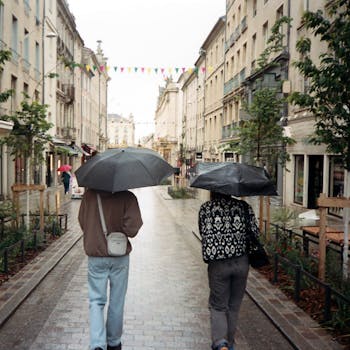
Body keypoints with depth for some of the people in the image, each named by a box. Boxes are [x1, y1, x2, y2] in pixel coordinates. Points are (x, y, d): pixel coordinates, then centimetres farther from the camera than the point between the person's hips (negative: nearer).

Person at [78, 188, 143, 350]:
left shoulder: (89, 195, -6)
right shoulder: (127, 197, -15)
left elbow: (82, 222, 3)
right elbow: (132, 228, -21)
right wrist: (120, 229, -1)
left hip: (95, 256, 1)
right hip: (119, 258, -1)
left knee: (96, 301, 11)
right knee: (117, 302, 15)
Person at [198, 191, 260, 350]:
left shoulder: (205, 208, -1)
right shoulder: (244, 206, 1)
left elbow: (204, 234, 4)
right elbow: (255, 232, 0)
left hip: (217, 264, -2)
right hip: (241, 263, 2)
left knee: (217, 306, 9)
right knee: (234, 306, 18)